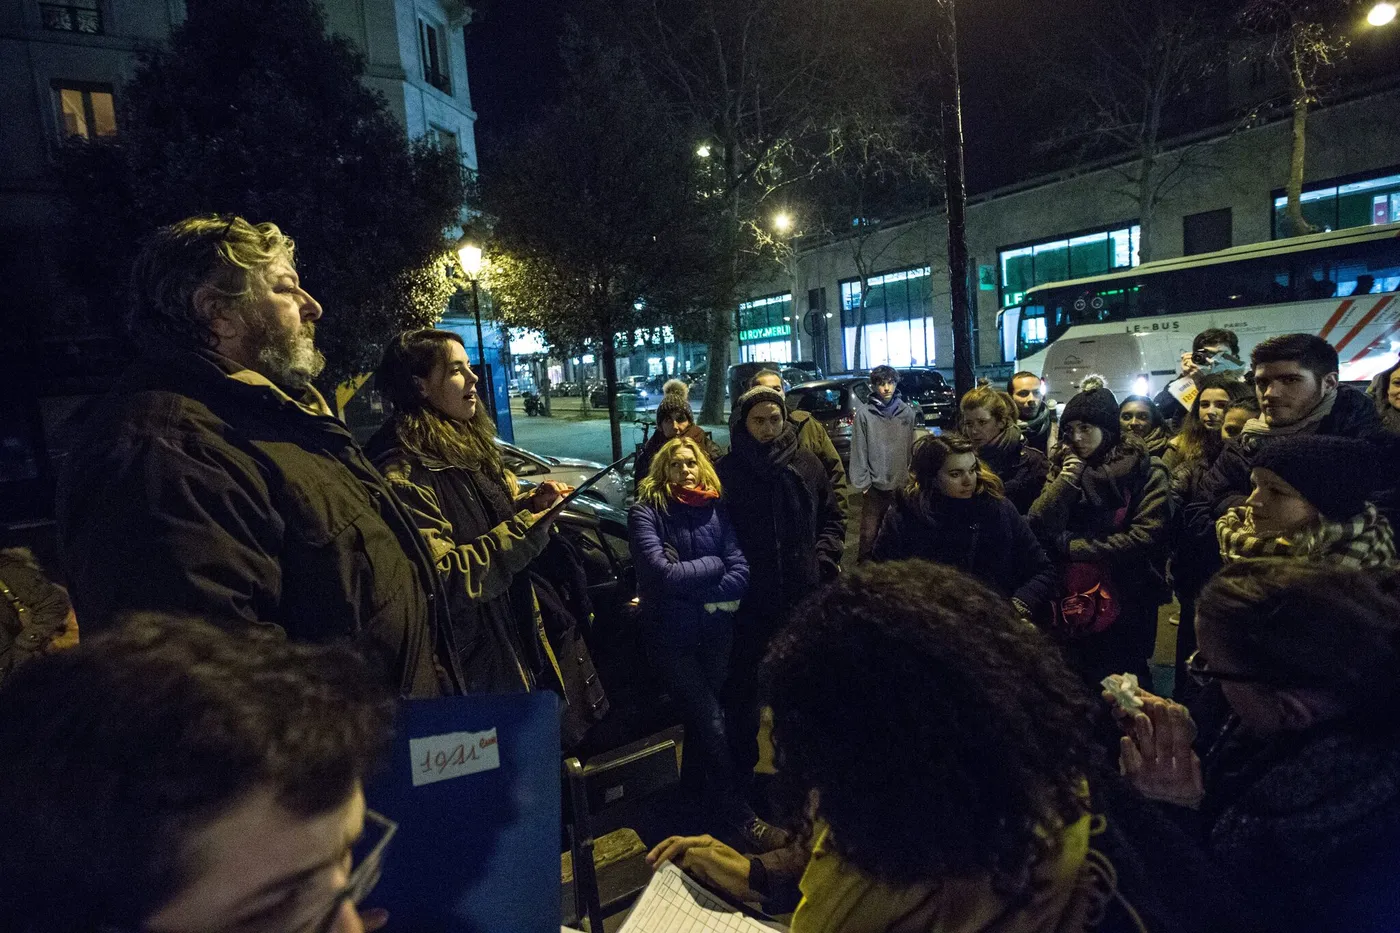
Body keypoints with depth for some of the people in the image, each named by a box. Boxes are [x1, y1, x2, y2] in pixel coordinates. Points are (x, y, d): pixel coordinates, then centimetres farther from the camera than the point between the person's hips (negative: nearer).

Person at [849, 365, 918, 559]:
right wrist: (862, 482, -8)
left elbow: (914, 447, 6)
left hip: (903, 484, 2)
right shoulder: (864, 413, -6)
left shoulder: (907, 412, 2)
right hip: (874, 486, -2)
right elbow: (859, 450, -6)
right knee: (869, 534, 4)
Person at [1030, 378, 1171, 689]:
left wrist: (1075, 546, -11)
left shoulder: (1145, 470, -6)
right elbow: (1039, 526, -2)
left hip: (1125, 601, -4)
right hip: (1073, 600, 4)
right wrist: (1064, 482, -15)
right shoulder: (1064, 465, 8)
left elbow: (1146, 536, -17)